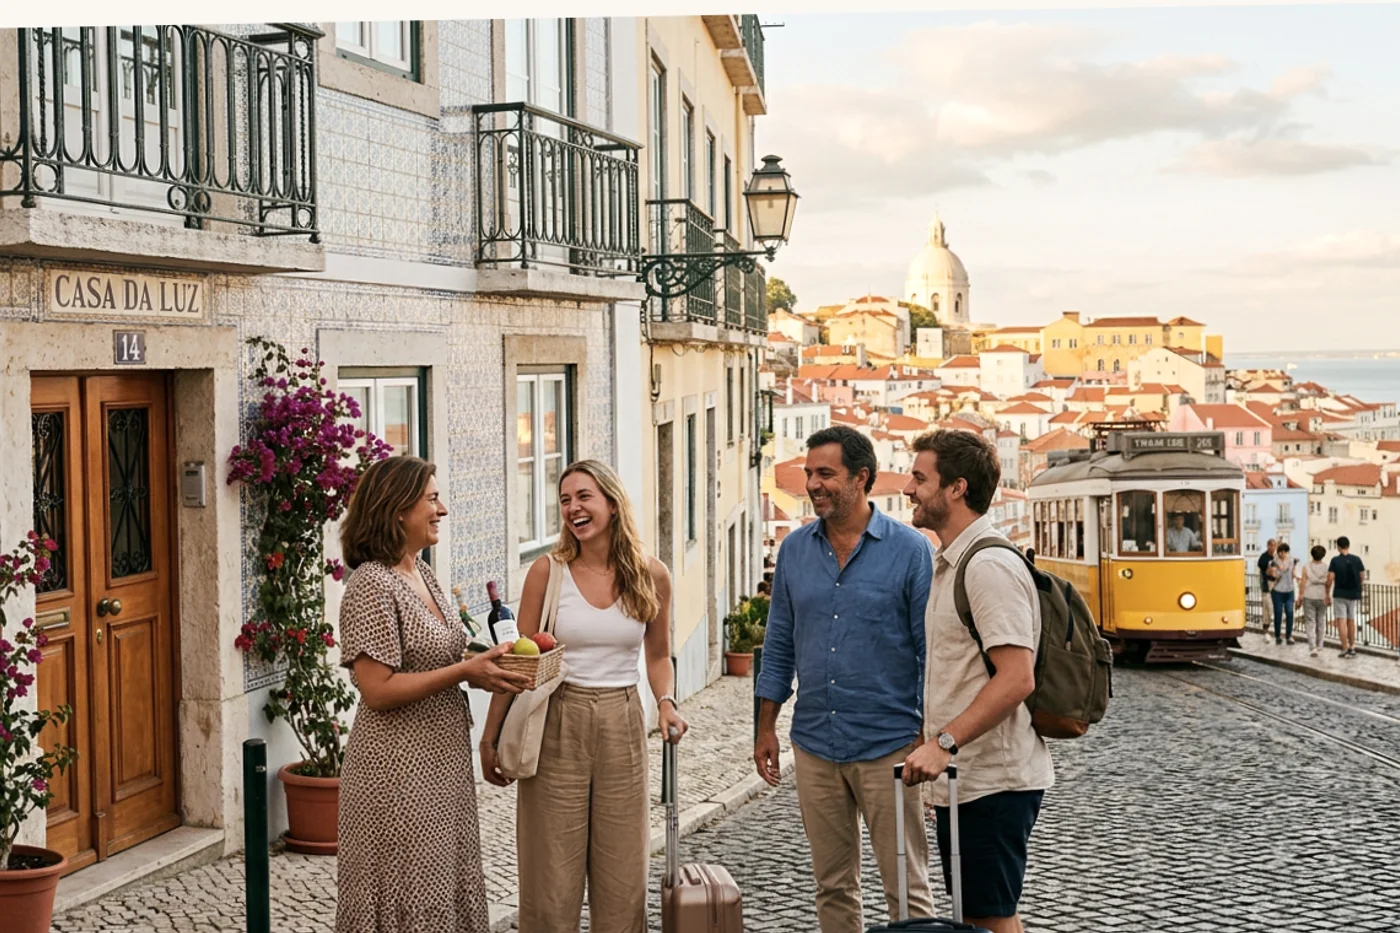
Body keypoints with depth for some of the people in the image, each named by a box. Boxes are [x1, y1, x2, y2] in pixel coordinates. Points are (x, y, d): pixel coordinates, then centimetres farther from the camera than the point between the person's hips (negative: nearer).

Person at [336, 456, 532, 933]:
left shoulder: (422, 573, 10)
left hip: (442, 759, 9)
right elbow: (378, 691, -21)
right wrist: (464, 671, -22)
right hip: (399, 768, -9)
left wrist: (486, 666, 2)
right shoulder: (371, 585, -17)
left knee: (445, 889, 15)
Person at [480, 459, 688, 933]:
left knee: (622, 875, 9)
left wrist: (666, 703, -4)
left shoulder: (652, 576, 0)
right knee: (552, 877, 4)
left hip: (622, 728, 2)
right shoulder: (547, 571, -4)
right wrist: (490, 736, 0)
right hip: (557, 725, -2)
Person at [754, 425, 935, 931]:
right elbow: (779, 645, 13)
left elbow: (930, 648, -5)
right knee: (833, 886, 13)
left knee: (906, 888, 1)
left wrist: (927, 738, -9)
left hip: (888, 745, -4)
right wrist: (766, 728, 10)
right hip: (814, 746, 4)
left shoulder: (909, 549, -6)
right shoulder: (795, 549, 7)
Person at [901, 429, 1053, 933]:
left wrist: (943, 743, -27)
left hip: (991, 783, -10)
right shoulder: (952, 563, 15)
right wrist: (938, 750, 20)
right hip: (964, 779, 10)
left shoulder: (990, 566, -17)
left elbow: (1016, 679, -25)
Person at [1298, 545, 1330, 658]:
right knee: (1321, 622, 18)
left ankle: (1312, 648, -10)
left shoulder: (1306, 567, -8)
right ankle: (1319, 645, 28)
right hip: (1322, 598, 2)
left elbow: (1303, 583, -8)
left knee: (1311, 623, -2)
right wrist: (1327, 597, 10)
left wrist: (1300, 597, 0)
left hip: (1309, 598, -2)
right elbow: (1328, 584, -2)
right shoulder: (1326, 568, -4)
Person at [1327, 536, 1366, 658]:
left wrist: (1328, 594, -2)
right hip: (1354, 595, 4)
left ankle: (1345, 649, -7)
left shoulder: (1335, 561, -9)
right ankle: (1352, 648, 22)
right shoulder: (1357, 560, 0)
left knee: (1341, 621, -2)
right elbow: (1362, 577, 3)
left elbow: (1330, 579, -12)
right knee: (1351, 621, 16)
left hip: (1339, 595, -4)